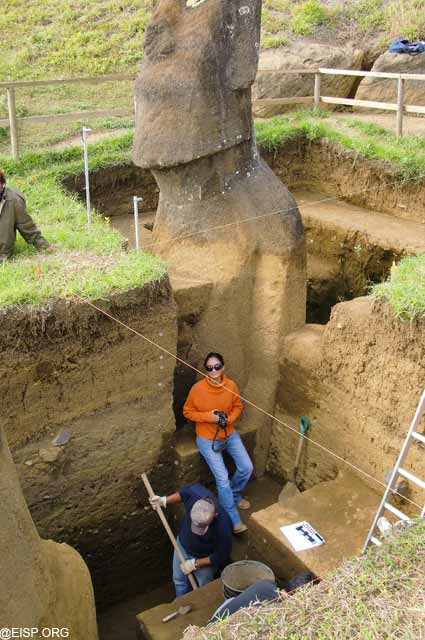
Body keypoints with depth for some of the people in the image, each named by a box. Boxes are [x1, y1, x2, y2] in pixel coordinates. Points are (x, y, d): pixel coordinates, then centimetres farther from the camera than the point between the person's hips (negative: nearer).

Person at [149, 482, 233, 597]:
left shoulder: (222, 528, -44)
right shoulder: (196, 492, -37)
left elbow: (221, 556, -25)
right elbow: (185, 492, -10)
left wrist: (195, 563, -19)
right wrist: (164, 500, -13)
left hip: (205, 558, -4)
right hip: (182, 544, 5)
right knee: (179, 580, 28)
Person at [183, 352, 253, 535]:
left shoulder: (231, 385, -10)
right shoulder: (198, 388, -21)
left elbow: (237, 406, 6)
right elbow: (187, 411, -9)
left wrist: (230, 418, -15)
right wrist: (207, 416, -23)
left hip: (230, 435, 4)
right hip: (208, 440, -4)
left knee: (246, 468, 1)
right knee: (222, 478, -9)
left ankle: (234, 495, 32)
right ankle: (233, 520, 6)